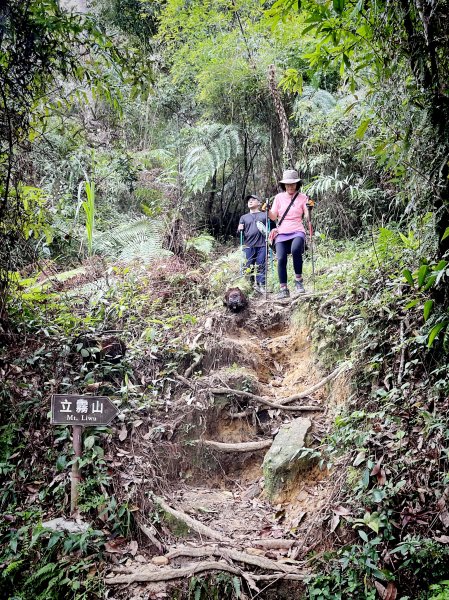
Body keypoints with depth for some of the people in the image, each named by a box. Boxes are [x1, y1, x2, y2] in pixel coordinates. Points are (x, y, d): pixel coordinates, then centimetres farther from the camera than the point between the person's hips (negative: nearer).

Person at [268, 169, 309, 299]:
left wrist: (309, 209, -18)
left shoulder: (302, 197, 7)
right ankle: (283, 289, -5)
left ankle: (298, 279, -17)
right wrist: (267, 211, -11)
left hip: (297, 231, -2)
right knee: (281, 259, -16)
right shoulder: (279, 197, 10)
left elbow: (307, 216, 1)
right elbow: (274, 217, 7)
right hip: (281, 232, 2)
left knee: (295, 250, -33)